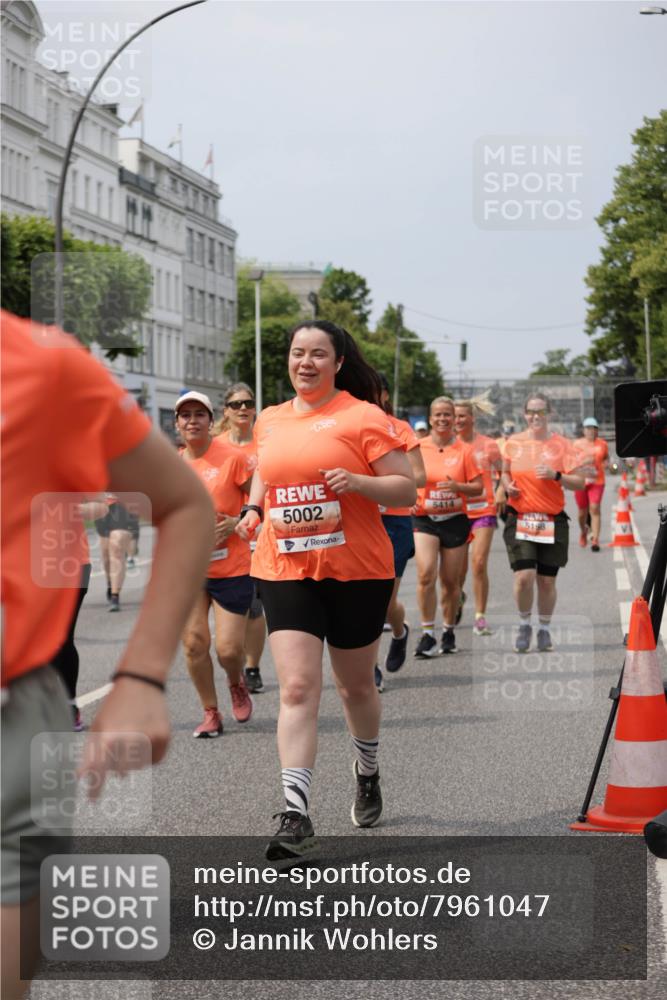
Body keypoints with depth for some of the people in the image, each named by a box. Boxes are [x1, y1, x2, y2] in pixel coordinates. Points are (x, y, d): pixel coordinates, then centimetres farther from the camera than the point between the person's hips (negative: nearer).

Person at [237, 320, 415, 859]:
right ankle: (296, 814, -12)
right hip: (285, 571, 3)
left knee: (356, 684, 15)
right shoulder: (269, 421, 10)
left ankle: (368, 774, 43)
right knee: (297, 688, -10)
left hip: (357, 571, -2)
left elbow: (406, 490, -7)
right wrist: (254, 509, 8)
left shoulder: (364, 417, -6)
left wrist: (357, 481, -24)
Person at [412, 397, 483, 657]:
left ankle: (449, 631, 24)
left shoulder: (463, 450, 1)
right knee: (426, 574, -17)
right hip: (424, 519, -1)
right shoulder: (418, 448, 2)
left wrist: (457, 486, -17)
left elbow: (478, 487, 1)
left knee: (451, 581, 6)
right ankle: (427, 635, -12)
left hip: (455, 520, 1)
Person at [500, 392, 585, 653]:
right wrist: (508, 486, 0)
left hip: (552, 521, 0)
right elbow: (505, 473, 22)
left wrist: (556, 475, -19)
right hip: (520, 520, 0)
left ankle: (544, 630, 23)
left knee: (547, 581, 4)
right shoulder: (514, 443, 5)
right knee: (524, 576, -14)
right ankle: (524, 626, 10)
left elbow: (579, 483, -2)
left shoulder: (562, 444, 1)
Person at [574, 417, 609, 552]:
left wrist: (606, 464, 0)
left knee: (595, 509, -14)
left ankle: (595, 540, -16)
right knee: (582, 511, 10)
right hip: (581, 481, 0)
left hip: (597, 481, 0)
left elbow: (606, 457, 23)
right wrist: (584, 462, -19)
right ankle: (583, 532, 41)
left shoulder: (603, 444, 5)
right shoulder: (578, 444, 1)